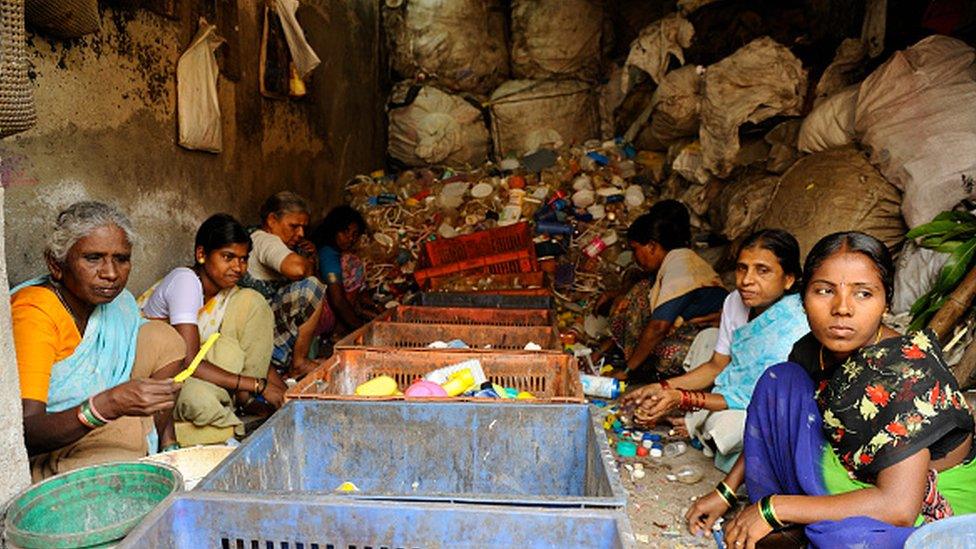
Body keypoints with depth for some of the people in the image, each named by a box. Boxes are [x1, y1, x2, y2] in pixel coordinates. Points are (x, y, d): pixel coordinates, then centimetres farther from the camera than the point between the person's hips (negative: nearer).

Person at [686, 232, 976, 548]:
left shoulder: (904, 371, -29)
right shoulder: (812, 350, -8)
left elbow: (899, 506, -33)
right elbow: (774, 423, 10)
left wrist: (774, 508, -28)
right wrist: (726, 492, 6)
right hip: (852, 475, 7)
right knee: (779, 380, -9)